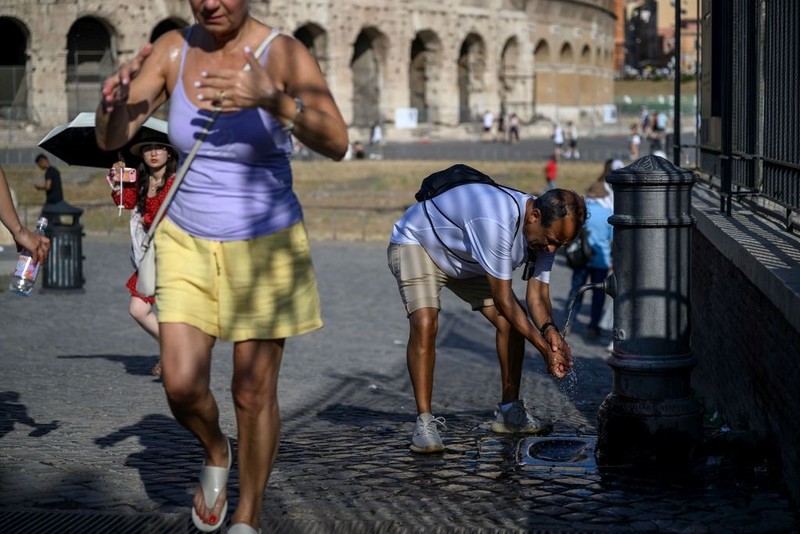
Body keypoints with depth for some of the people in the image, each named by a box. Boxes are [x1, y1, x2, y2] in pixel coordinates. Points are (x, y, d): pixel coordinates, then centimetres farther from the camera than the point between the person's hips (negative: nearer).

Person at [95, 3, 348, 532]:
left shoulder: (284, 54, -17)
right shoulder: (173, 50, -6)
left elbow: (335, 143, -31)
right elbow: (109, 139, -9)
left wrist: (272, 99, -49)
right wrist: (115, 95, -32)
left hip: (264, 246, -3)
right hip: (188, 244, 3)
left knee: (253, 393, 3)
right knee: (181, 386, -5)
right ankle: (217, 453, 28)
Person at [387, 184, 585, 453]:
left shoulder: (545, 231, -15)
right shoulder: (497, 222, -42)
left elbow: (538, 295, -11)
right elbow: (503, 300, -36)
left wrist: (549, 329, -33)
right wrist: (544, 347, -35)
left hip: (466, 260, 8)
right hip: (416, 243, -8)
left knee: (513, 323, -2)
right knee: (425, 323, -29)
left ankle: (510, 411, 11)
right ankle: (424, 421, -24)